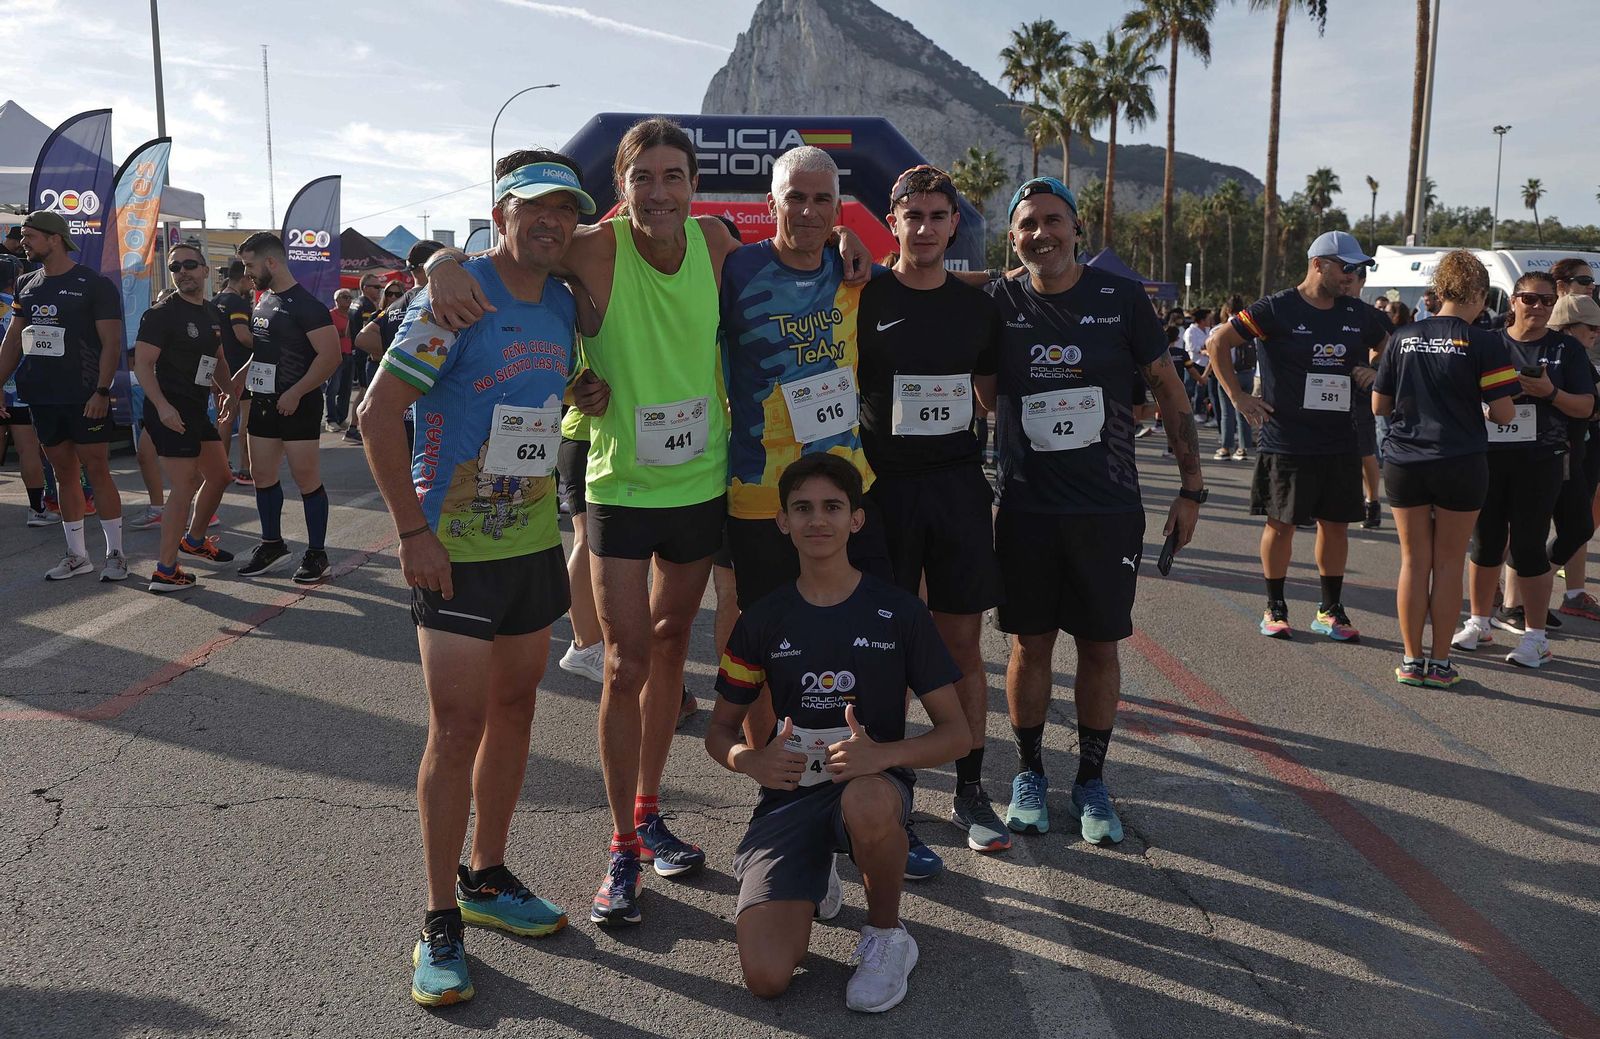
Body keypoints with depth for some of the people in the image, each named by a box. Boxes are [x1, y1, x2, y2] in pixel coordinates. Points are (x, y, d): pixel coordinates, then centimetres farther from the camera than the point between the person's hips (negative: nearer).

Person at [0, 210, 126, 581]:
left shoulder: (94, 284, -6)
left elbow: (111, 343, -9)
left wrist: (102, 391, -17)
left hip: (85, 398, -6)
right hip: (42, 398, 6)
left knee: (97, 471, -4)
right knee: (65, 473, 10)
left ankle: (115, 553, 4)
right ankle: (76, 555, 17)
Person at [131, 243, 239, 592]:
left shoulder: (212, 314, 13)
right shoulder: (163, 313, -12)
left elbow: (217, 358, 25)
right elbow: (142, 362, -17)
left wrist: (228, 391, 7)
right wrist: (162, 407, -27)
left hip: (197, 409, 9)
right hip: (170, 412, -9)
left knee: (219, 476, 21)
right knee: (185, 490, -10)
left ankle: (194, 539, 41)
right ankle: (165, 572, -4)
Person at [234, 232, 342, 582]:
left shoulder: (305, 305, -14)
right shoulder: (263, 299, 13)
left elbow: (330, 355, -20)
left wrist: (295, 393, -21)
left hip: (296, 405, -9)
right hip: (263, 402, 9)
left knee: (307, 479, -3)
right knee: (262, 474, 12)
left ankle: (316, 554, 7)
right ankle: (272, 545, 25)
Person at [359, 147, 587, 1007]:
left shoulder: (564, 303, 6)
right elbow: (378, 412, -16)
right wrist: (412, 530, -17)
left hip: (535, 542, 7)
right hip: (455, 551, -7)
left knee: (514, 710, 14)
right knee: (457, 730, -3)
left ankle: (487, 878, 30)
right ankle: (441, 921, 11)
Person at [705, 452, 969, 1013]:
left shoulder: (898, 612, -3)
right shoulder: (763, 619, 3)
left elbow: (956, 733, -3)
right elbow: (719, 731, 10)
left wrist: (883, 753, -24)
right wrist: (751, 759, -14)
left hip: (873, 783, -2)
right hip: (789, 792, 2)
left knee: (865, 805, -42)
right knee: (766, 978, -18)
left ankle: (887, 934, -8)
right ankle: (815, 880, 18)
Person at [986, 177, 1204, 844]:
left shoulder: (1121, 299, -1)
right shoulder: (997, 304, -1)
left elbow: (1169, 391, 4)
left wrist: (1192, 487, 3)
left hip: (1109, 509, 0)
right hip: (1026, 509, 0)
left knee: (1100, 645, 7)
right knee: (1030, 644, 7)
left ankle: (1092, 781, 23)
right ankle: (1030, 773, 25)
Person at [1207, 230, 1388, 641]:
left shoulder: (1358, 314, 8)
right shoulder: (1277, 309, -8)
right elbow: (1217, 342, -5)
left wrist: (1375, 373, 3)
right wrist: (1238, 397, -8)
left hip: (1340, 442, 5)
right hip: (1285, 442, -5)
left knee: (1336, 523, 9)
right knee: (1281, 524, 4)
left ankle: (1330, 610, 21)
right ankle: (1275, 608, 17)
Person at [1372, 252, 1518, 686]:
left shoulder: (1403, 338, 0)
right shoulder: (1484, 344, -9)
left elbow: (1379, 406, 4)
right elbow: (1503, 413, -9)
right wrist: (1477, 412, 12)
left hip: (1404, 465, 2)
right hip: (1461, 466, -2)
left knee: (1413, 561, 10)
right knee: (1448, 563, 8)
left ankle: (1412, 660, 14)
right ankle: (1439, 662, 13)